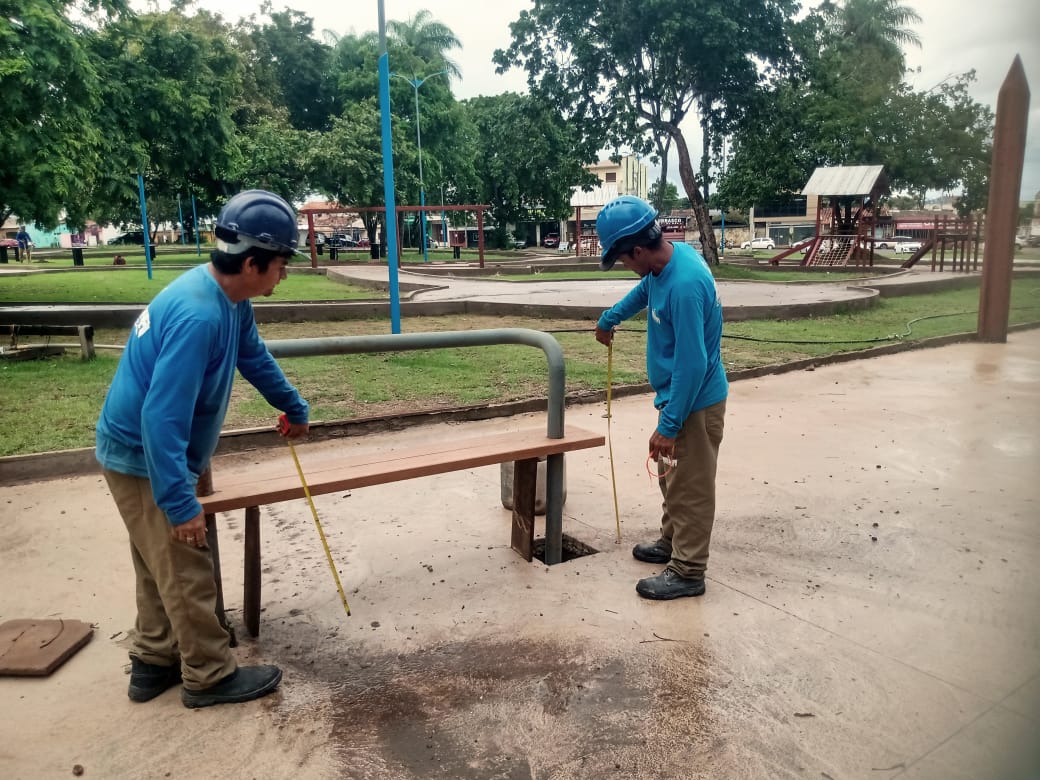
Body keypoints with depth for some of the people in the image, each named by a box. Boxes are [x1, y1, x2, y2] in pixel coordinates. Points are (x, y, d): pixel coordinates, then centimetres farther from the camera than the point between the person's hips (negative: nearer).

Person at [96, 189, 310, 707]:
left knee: (160, 568, 20)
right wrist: (181, 503, -28)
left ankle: (153, 663, 35)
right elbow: (162, 418, -33)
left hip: (150, 450, 10)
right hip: (143, 457, -10)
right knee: (186, 573, 3)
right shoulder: (198, 316, -32)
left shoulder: (230, 299, -2)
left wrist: (294, 408, 31)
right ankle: (210, 677, 19)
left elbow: (255, 358, 18)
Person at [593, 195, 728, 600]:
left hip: (694, 403, -10)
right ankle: (672, 541, 41)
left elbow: (692, 364, -30)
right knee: (671, 478, 23)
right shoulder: (670, 255, -2)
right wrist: (610, 318, 35)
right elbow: (644, 289, 23)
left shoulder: (684, 285, -31)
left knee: (690, 488, 4)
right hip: (678, 394, 10)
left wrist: (668, 425, -24)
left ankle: (688, 572, 18)